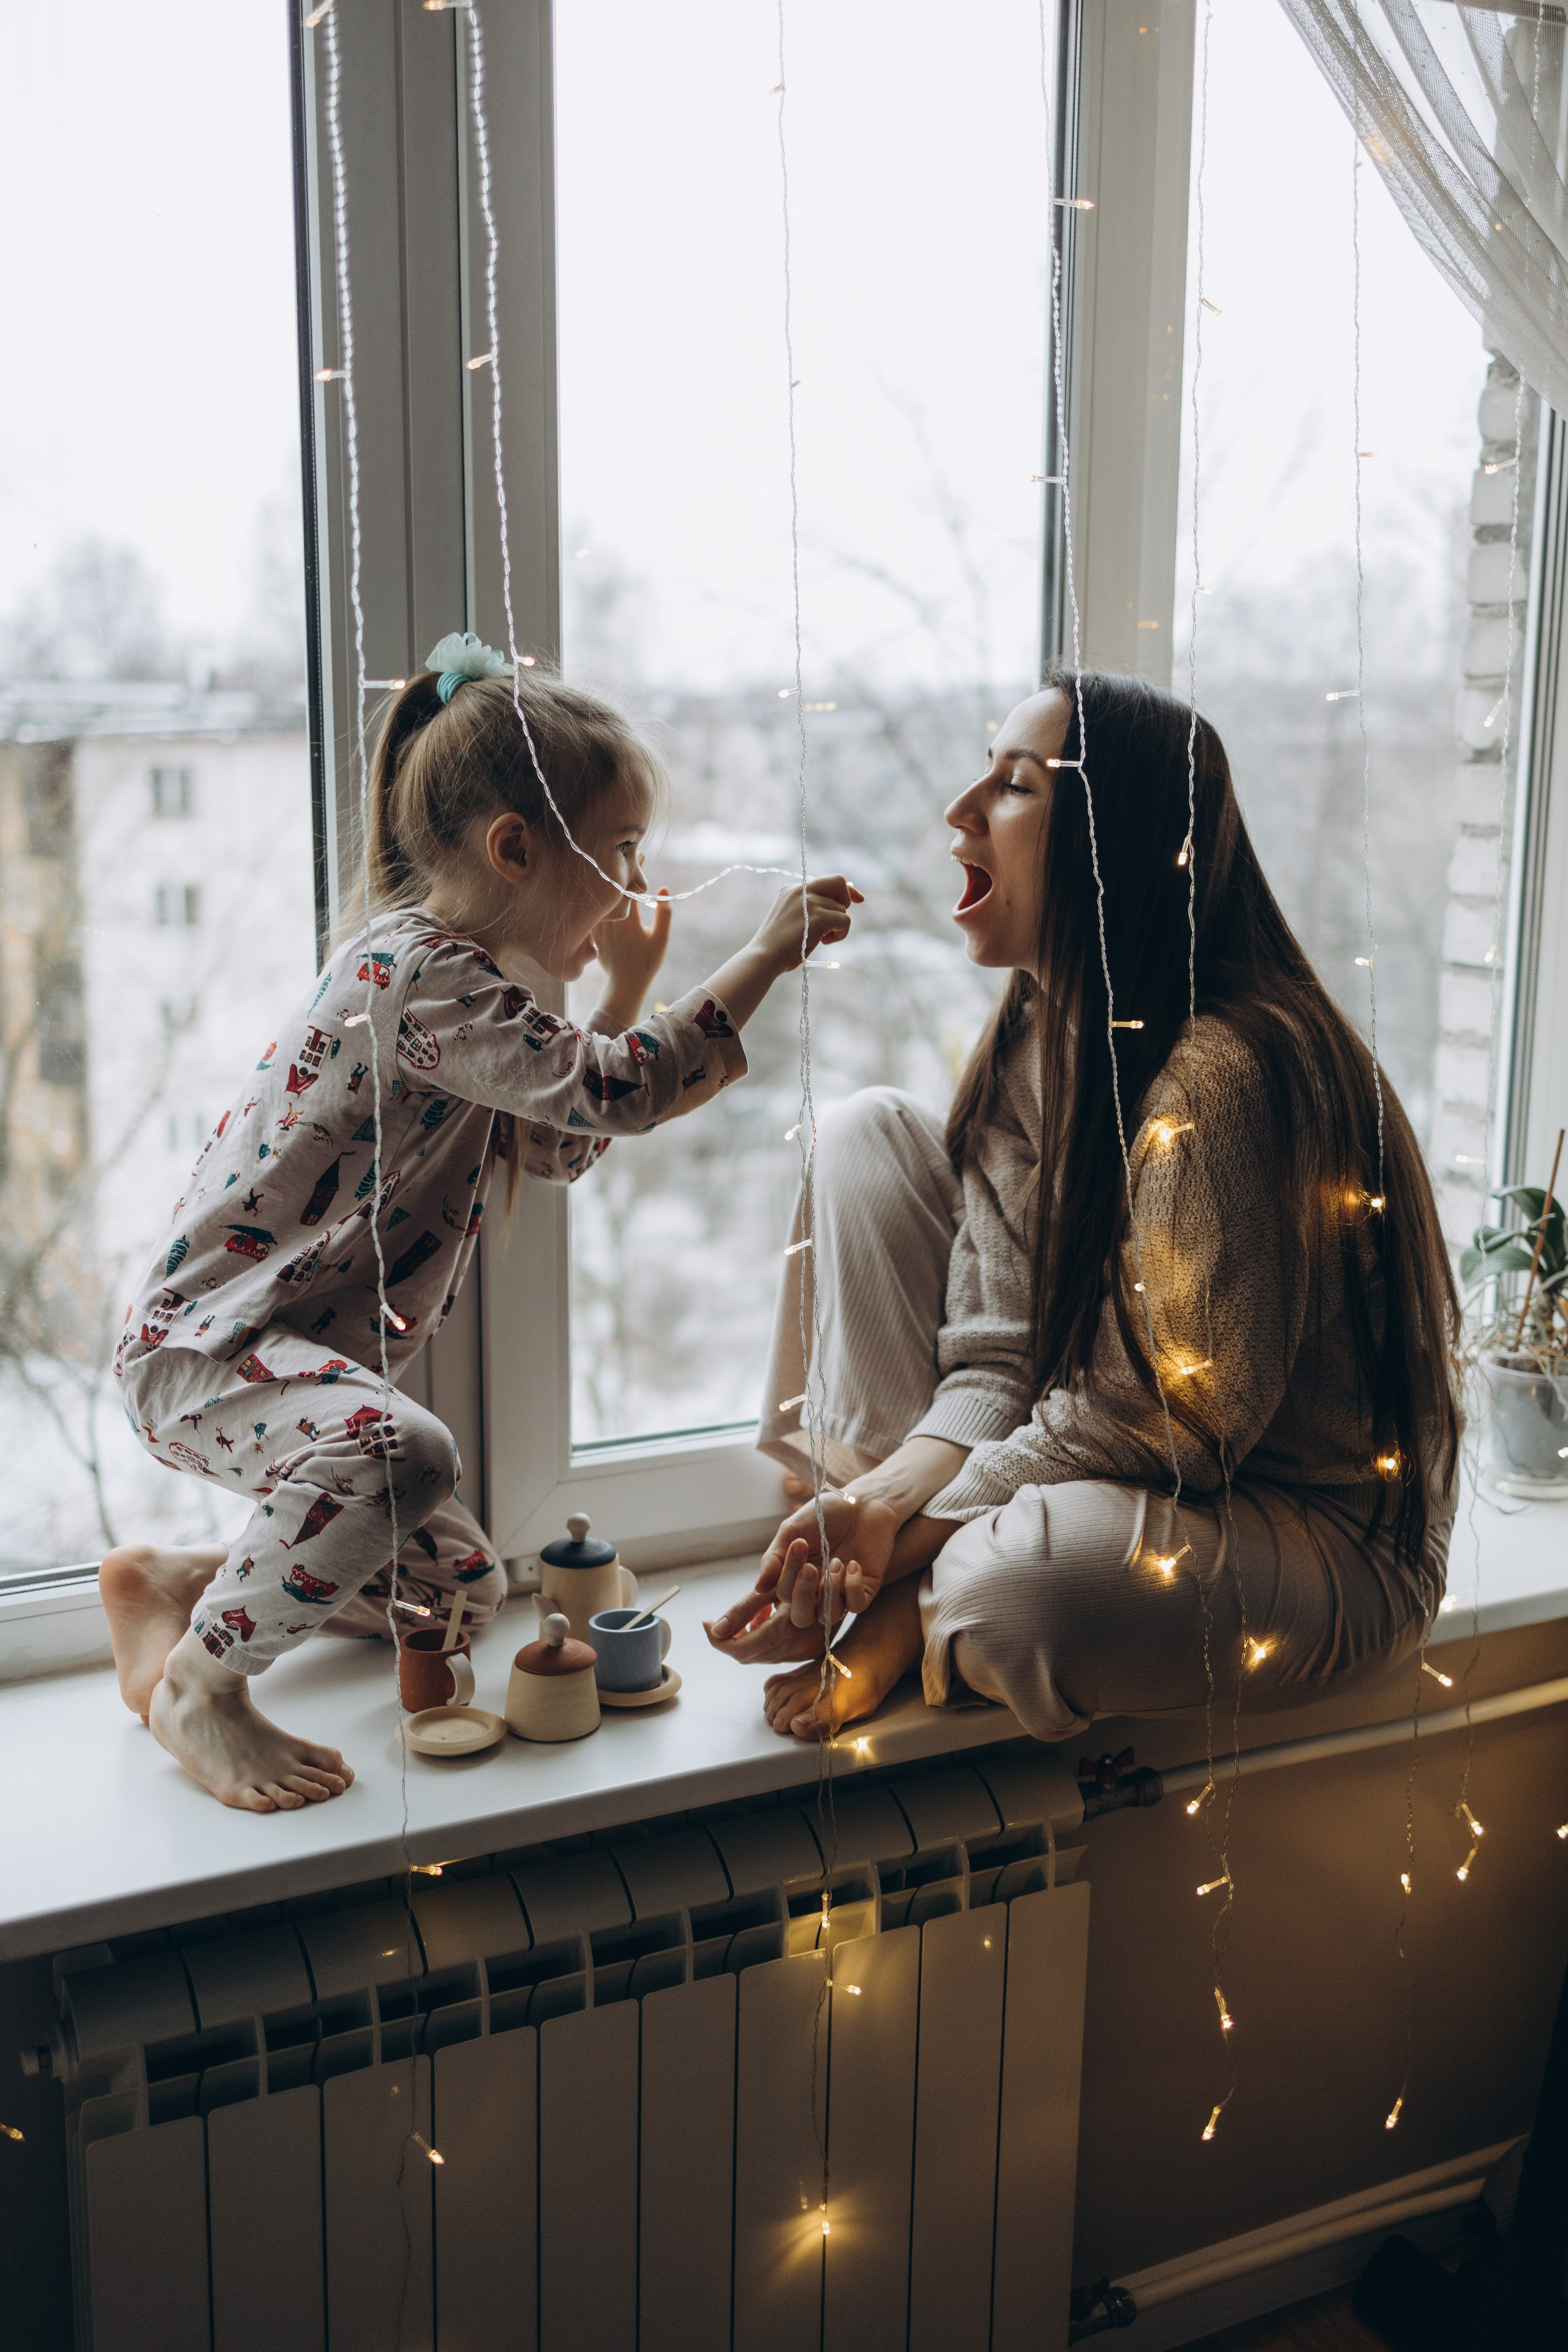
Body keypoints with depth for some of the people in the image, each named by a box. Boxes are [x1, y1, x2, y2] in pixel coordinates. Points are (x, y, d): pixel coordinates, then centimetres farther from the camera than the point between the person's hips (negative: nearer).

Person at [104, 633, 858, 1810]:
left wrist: (629, 987, 13)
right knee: (397, 1452, -40)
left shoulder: (435, 968, 13)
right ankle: (200, 1684, -19)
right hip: (208, 1344, -10)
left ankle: (178, 1582, 19)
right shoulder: (418, 973, -21)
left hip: (302, 1355, 10)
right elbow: (610, 1092, -30)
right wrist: (766, 955, -23)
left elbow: (561, 1146, 19)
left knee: (465, 1587, 18)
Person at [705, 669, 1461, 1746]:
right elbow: (998, 1357, -3)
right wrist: (884, 1501, -20)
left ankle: (915, 1609, -4)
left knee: (1017, 1582, -41)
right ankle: (899, 1542, -2)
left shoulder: (1224, 1076, -27)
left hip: (1327, 1539, -8)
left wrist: (905, 1541, -22)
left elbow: (1165, 1424, -24)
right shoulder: (1039, 1038, 0)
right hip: (1089, 1459, 8)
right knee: (872, 1131, 1)